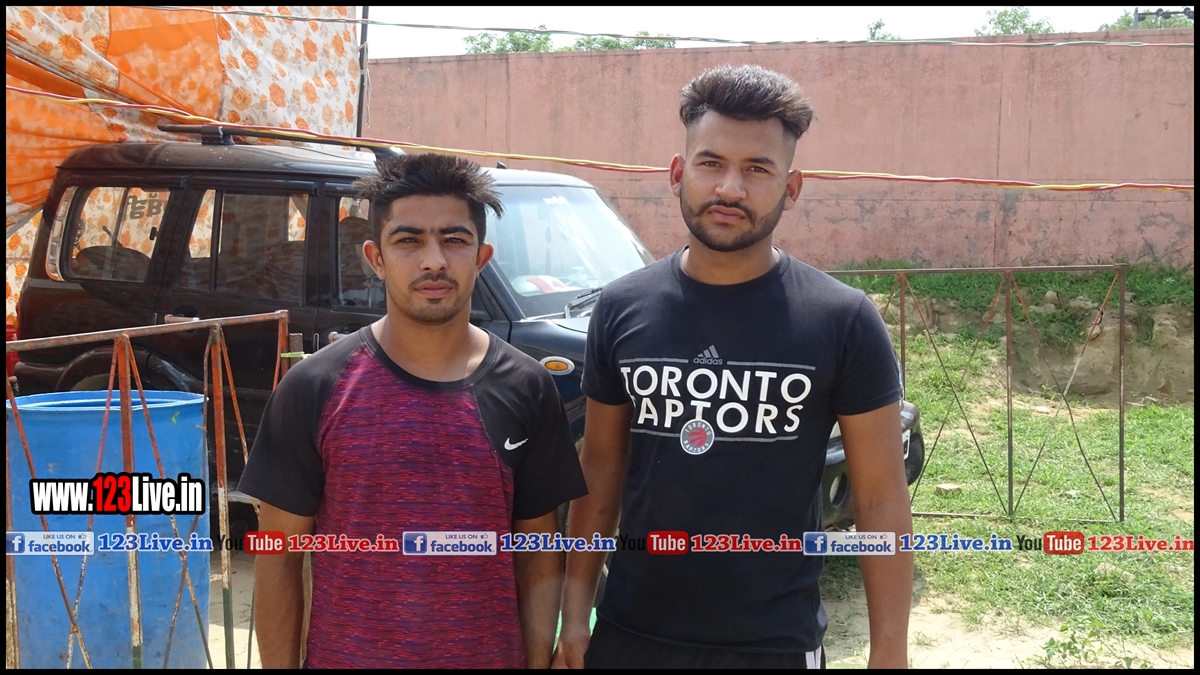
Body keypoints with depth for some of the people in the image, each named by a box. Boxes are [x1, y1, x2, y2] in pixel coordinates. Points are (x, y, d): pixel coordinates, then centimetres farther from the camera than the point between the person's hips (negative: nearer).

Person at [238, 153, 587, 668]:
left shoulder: (527, 391, -4)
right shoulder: (313, 390, -9)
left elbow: (539, 554, 1)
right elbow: (279, 557, -3)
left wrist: (538, 660, -3)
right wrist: (279, 665, -5)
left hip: (489, 656, 1)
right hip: (346, 656, -1)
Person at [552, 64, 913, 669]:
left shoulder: (844, 321, -9)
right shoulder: (620, 309, -2)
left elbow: (881, 499, -6)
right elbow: (601, 467, 6)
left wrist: (889, 652, -8)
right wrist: (575, 612, 3)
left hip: (776, 643, -2)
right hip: (630, 633, 2)